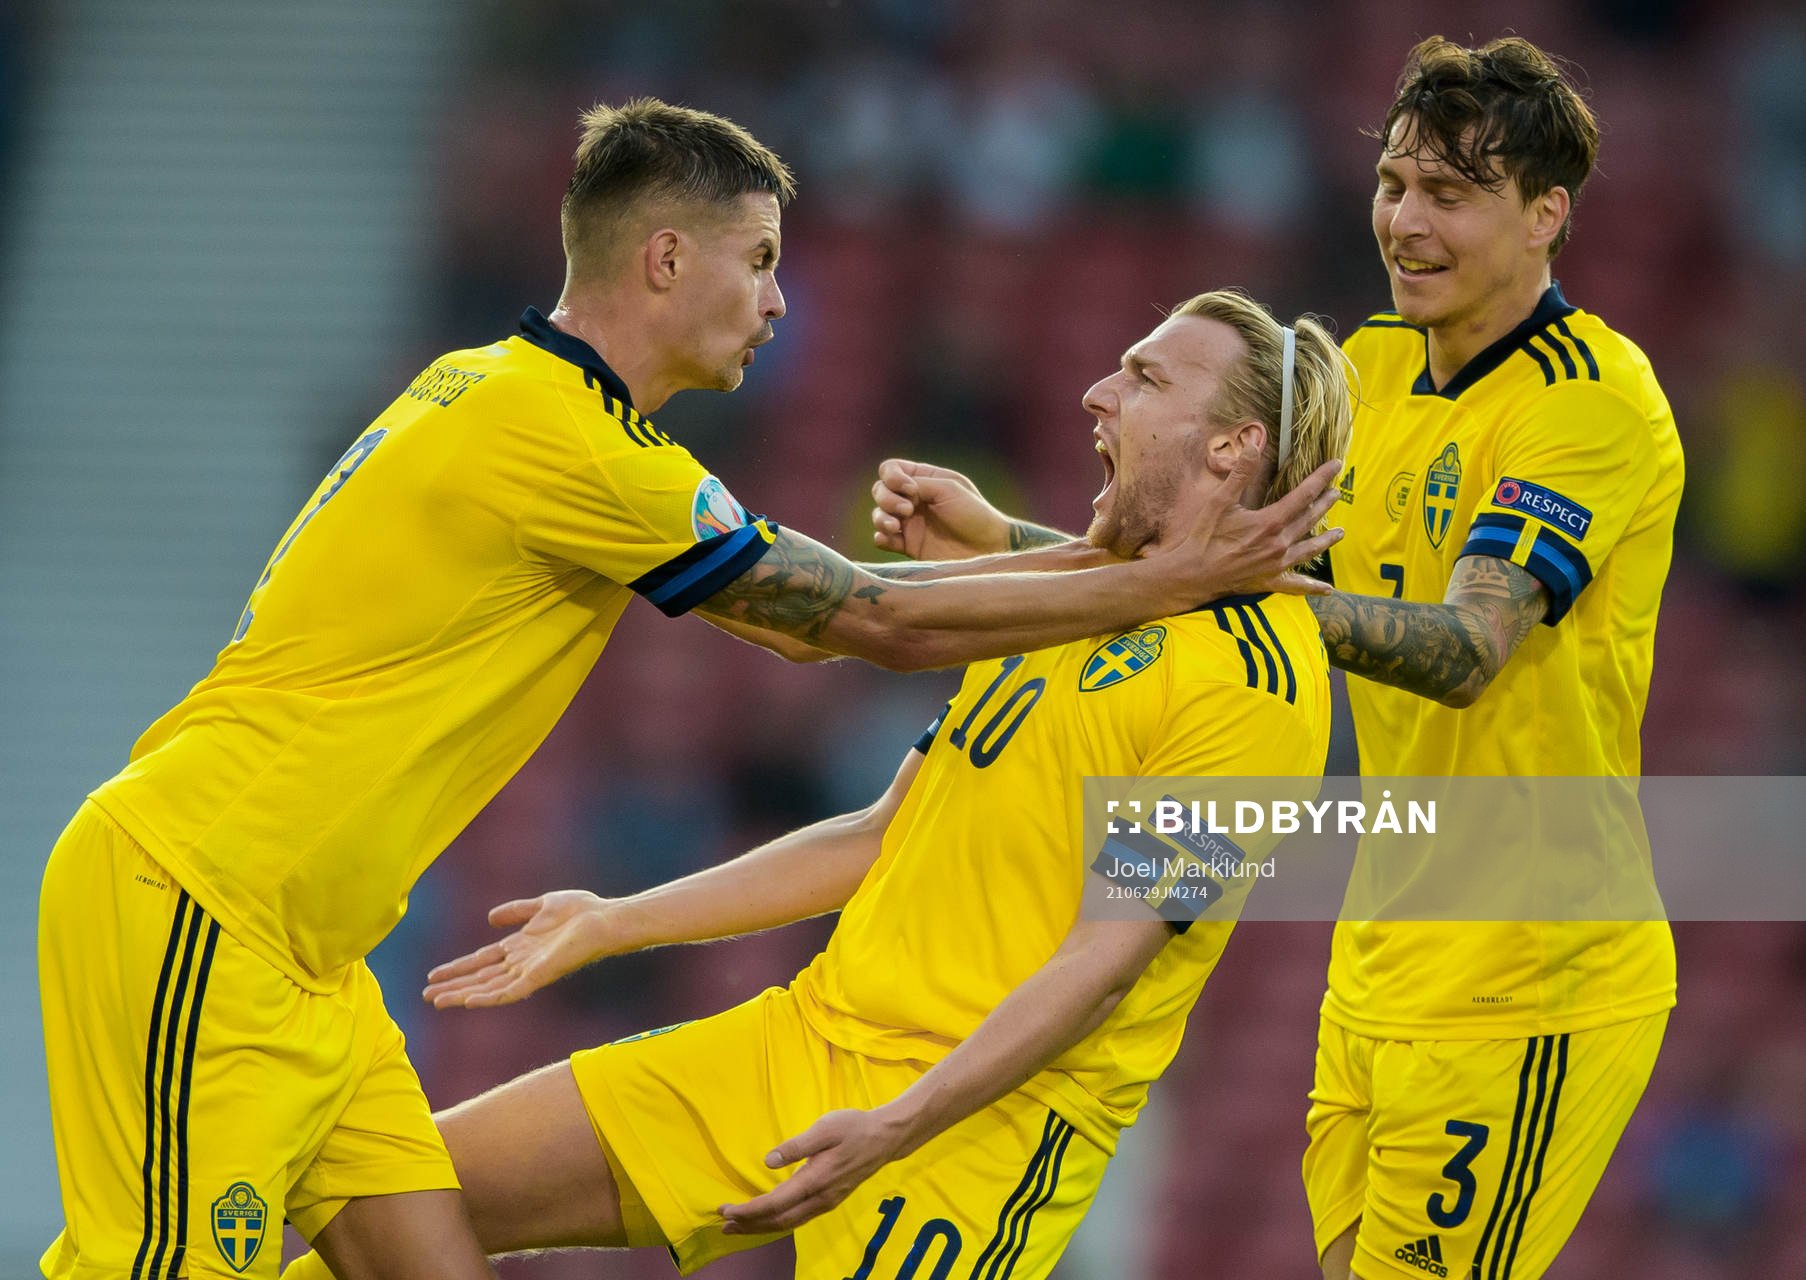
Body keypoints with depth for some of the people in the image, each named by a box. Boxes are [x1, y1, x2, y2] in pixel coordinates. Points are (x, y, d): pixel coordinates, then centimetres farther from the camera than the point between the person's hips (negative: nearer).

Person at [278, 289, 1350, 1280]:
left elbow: (1102, 965, -19)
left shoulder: (1255, 683, -13)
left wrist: (894, 1128, -27)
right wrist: (612, 924, 20)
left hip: (981, 1117, -8)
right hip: (806, 1033, 9)